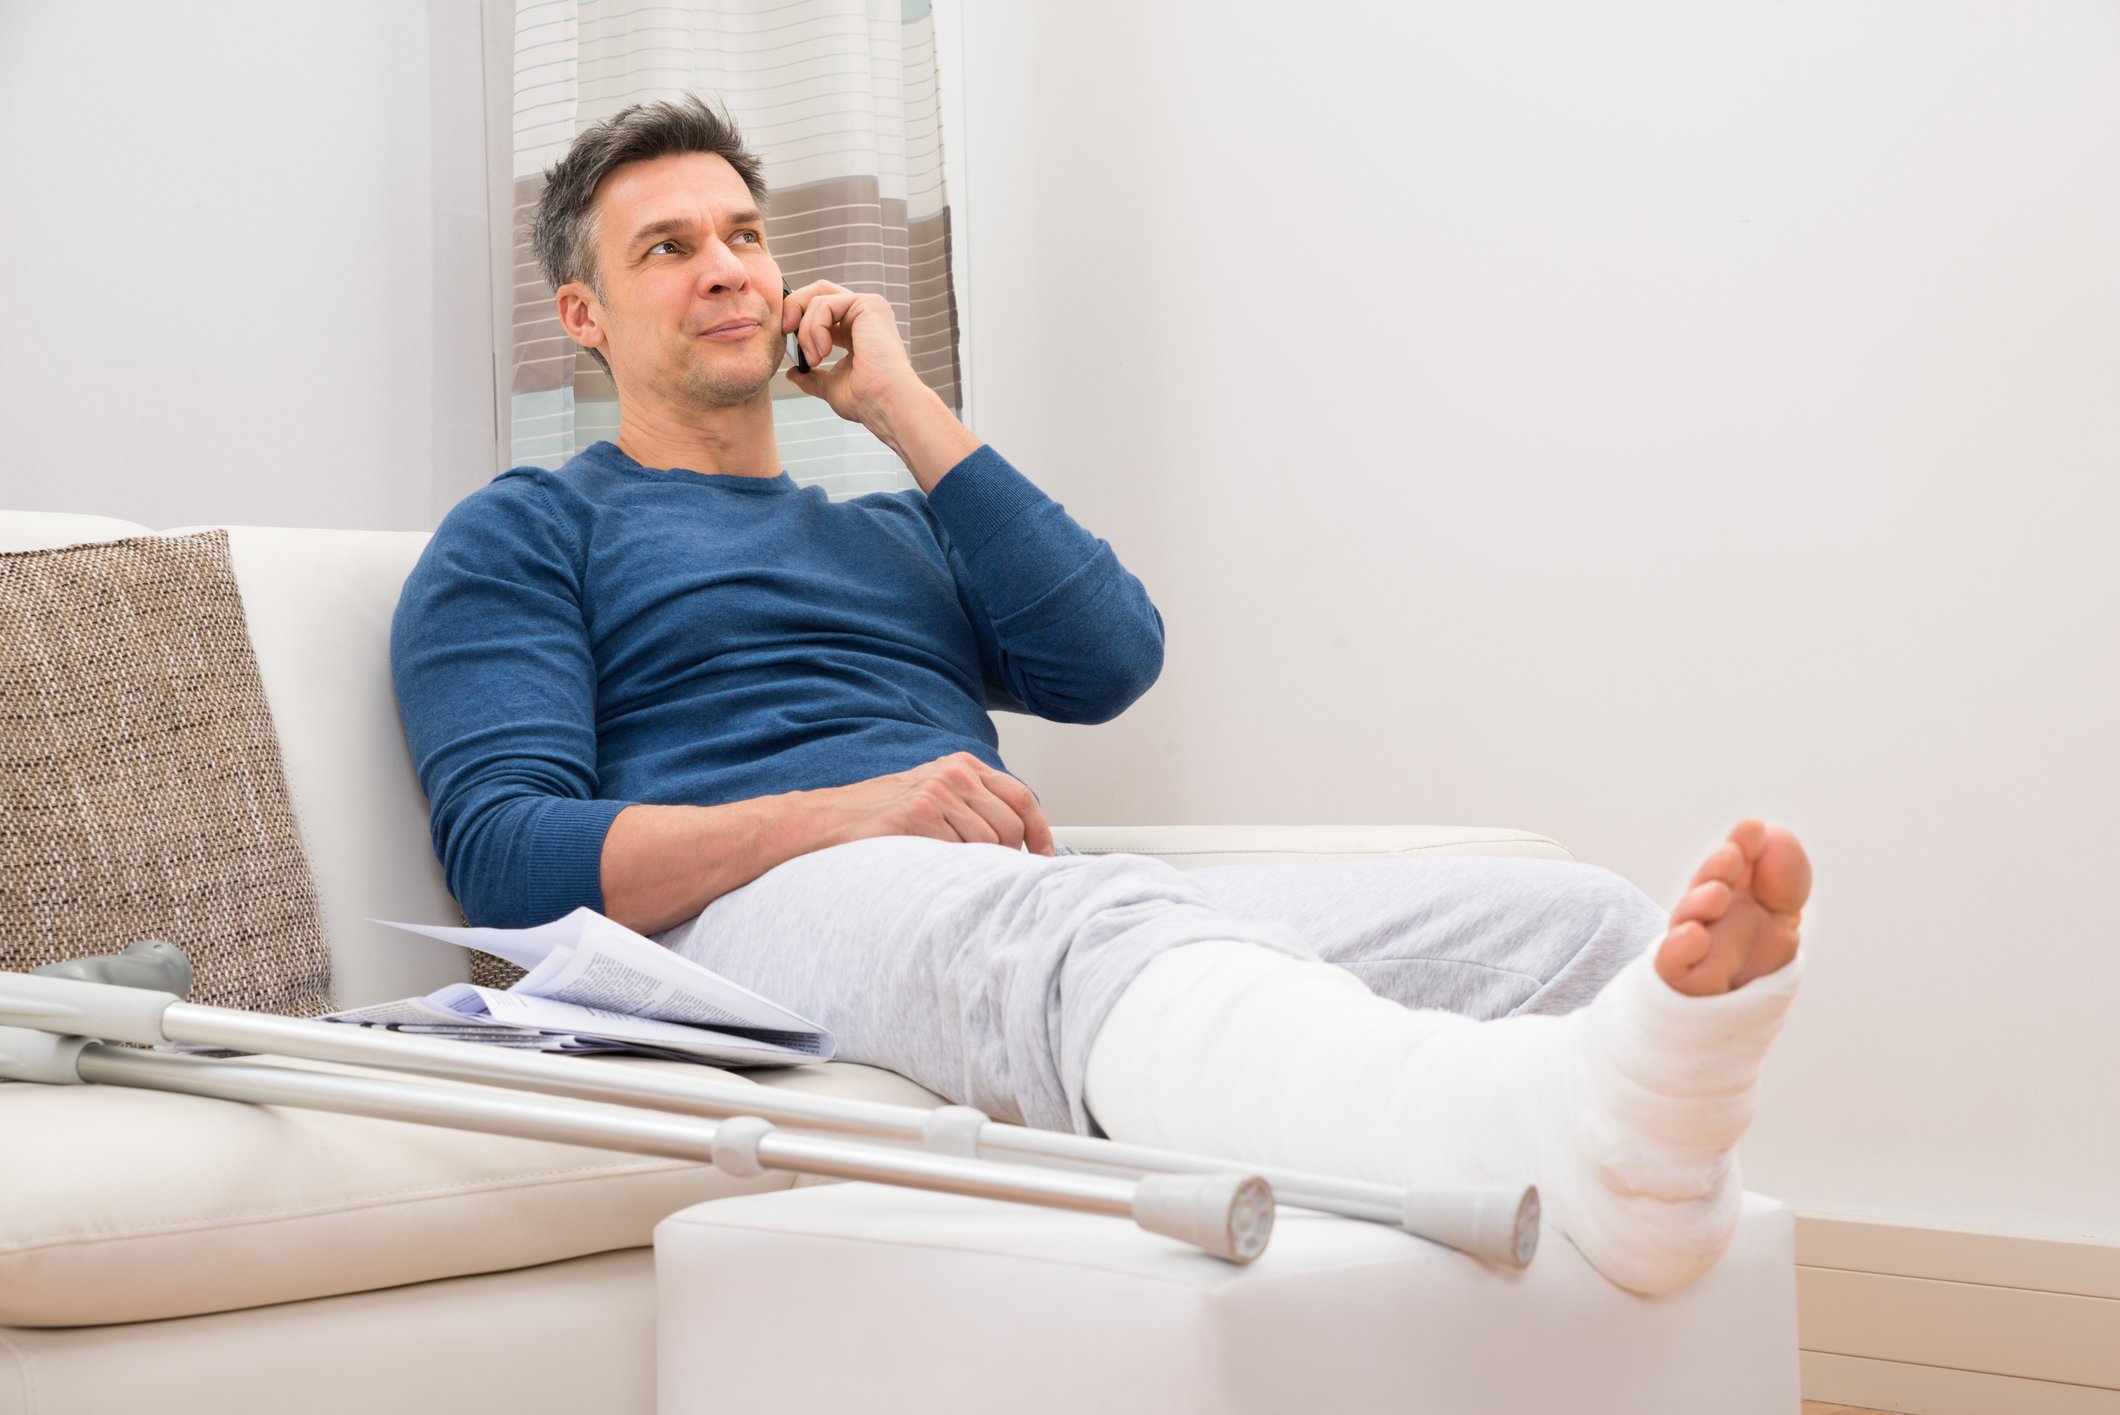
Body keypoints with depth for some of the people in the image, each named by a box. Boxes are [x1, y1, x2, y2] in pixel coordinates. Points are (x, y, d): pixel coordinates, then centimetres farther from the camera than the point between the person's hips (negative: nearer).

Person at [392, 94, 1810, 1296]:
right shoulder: (525, 533, 19)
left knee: (1574, 913, -19)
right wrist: (849, 813, -15)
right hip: (756, 903, -6)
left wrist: (902, 406, 16)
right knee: (1092, 925, -44)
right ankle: (1570, 1120, -72)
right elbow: (509, 852, 0)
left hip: (1040, 897, 6)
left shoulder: (892, 531, 36)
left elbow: (1111, 658, 14)